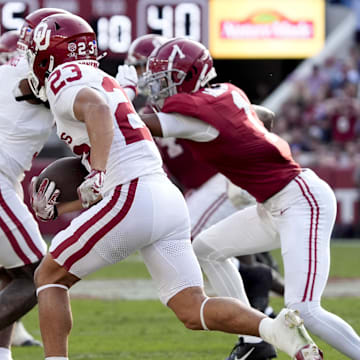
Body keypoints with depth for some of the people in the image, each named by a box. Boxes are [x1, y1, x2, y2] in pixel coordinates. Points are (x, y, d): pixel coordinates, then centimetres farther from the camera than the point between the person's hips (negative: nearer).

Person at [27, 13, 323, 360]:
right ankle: (277, 329, -19)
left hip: (134, 198, -8)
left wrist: (97, 172, -28)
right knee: (193, 312, 3)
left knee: (49, 277, 8)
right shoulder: (104, 82, 28)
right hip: (170, 200, 8)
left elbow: (96, 107, -23)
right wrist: (55, 203, 33)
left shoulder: (64, 78, 1)